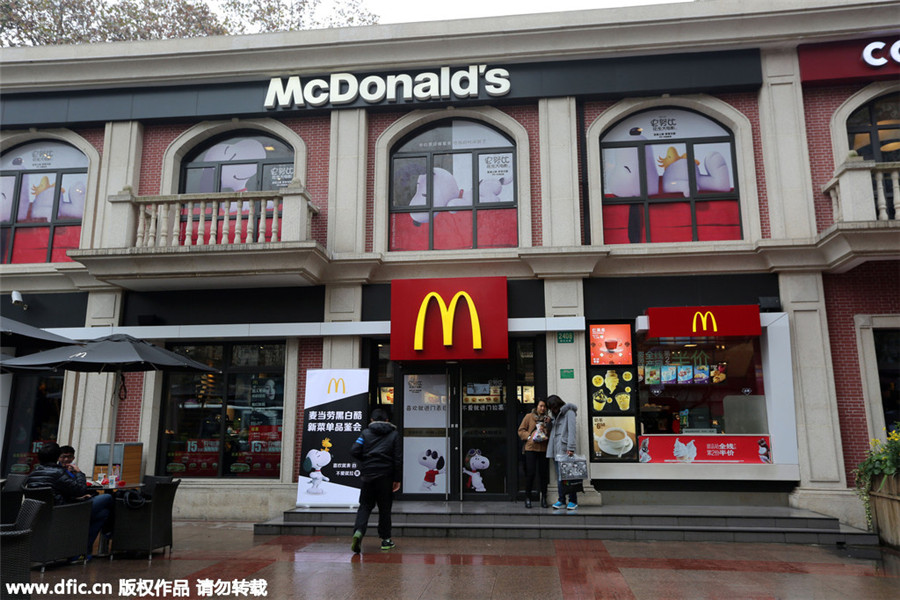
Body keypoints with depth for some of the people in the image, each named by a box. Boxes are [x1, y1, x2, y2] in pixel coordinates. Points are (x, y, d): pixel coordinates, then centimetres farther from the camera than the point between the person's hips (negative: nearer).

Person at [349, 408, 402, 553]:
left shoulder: (366, 433, 5)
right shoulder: (394, 434, 5)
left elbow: (355, 451, -6)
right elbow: (398, 458, -1)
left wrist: (365, 461, 13)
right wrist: (397, 479, 2)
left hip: (368, 475, 0)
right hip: (386, 475, 0)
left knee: (365, 506, 7)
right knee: (385, 508, 10)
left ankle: (358, 531, -17)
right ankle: (385, 540, 14)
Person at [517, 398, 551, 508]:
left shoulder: (548, 418, 12)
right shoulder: (529, 417, 5)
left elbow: (551, 434, 15)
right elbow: (521, 430, 6)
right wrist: (529, 436, -9)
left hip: (543, 449, 2)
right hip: (531, 448, -2)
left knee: (543, 473, 3)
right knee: (530, 473, -5)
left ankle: (543, 498, 14)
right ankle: (528, 498, 7)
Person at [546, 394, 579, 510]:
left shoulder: (569, 412, -1)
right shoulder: (556, 415, 23)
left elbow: (571, 430, -11)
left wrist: (571, 447, -20)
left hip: (565, 449, -7)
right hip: (556, 449, 7)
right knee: (559, 476, 5)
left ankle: (573, 501, 1)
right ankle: (561, 501, 7)